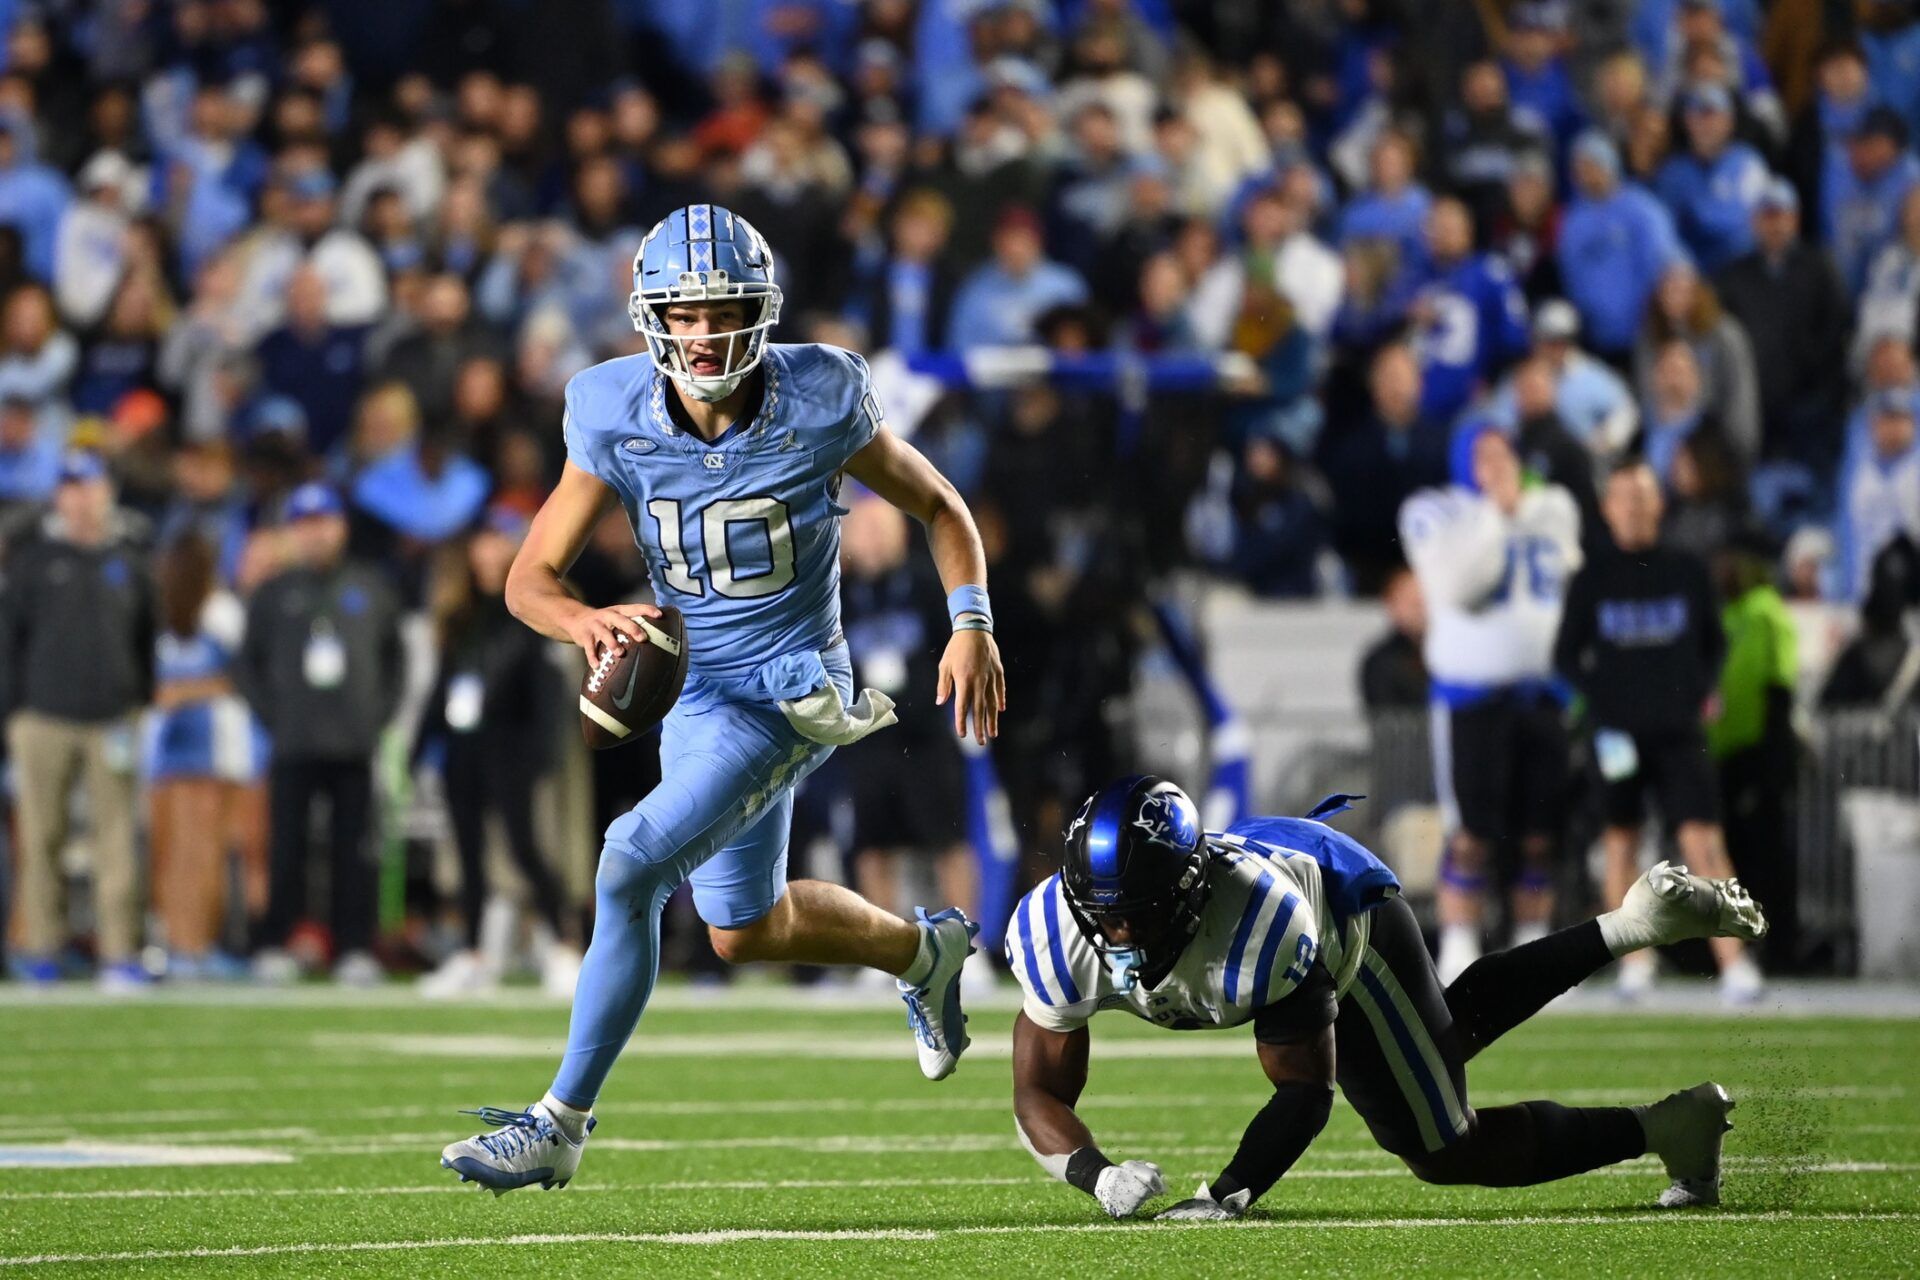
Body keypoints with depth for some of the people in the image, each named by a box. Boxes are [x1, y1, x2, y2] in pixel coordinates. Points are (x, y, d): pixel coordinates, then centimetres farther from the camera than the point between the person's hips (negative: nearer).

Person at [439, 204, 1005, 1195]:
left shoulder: (819, 406, -16)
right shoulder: (616, 421, -11)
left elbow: (937, 506, 1)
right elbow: (530, 578, -8)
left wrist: (971, 623, -12)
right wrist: (585, 622, -30)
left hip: (788, 694, -6)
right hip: (696, 693, 6)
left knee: (630, 868, -21)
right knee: (745, 932, 20)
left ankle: (560, 1124, -14)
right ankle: (924, 951, 50)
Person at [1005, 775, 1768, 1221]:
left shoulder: (1258, 921, -46)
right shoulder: (1055, 936, -34)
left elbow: (1306, 1089, -35)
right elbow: (1039, 1096, -27)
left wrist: (1228, 1194, -46)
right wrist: (1097, 1176, -46)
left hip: (1347, 912, -6)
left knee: (1446, 1150, 1)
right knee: (1445, 1039, 29)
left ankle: (1669, 1127, 18)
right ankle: (1632, 927, 42)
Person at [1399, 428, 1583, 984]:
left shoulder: (1554, 510, 13)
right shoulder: (1436, 514, -2)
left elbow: (1577, 590, 20)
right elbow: (1457, 585, -17)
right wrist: (1497, 514, -15)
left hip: (1546, 688, 4)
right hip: (1473, 692, -4)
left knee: (1542, 833, 3)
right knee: (1472, 833, -7)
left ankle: (1532, 948, 11)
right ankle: (1458, 950, -2)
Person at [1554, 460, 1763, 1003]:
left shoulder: (1687, 572, 4)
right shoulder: (1591, 580, 2)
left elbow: (1713, 642, 15)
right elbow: (1566, 656, 8)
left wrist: (1702, 688, 0)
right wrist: (1600, 691, -8)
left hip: (1679, 731, -1)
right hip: (1617, 730, 1)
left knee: (1703, 840, -13)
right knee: (1621, 841, 8)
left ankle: (1734, 964, -18)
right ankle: (1635, 959, 21)